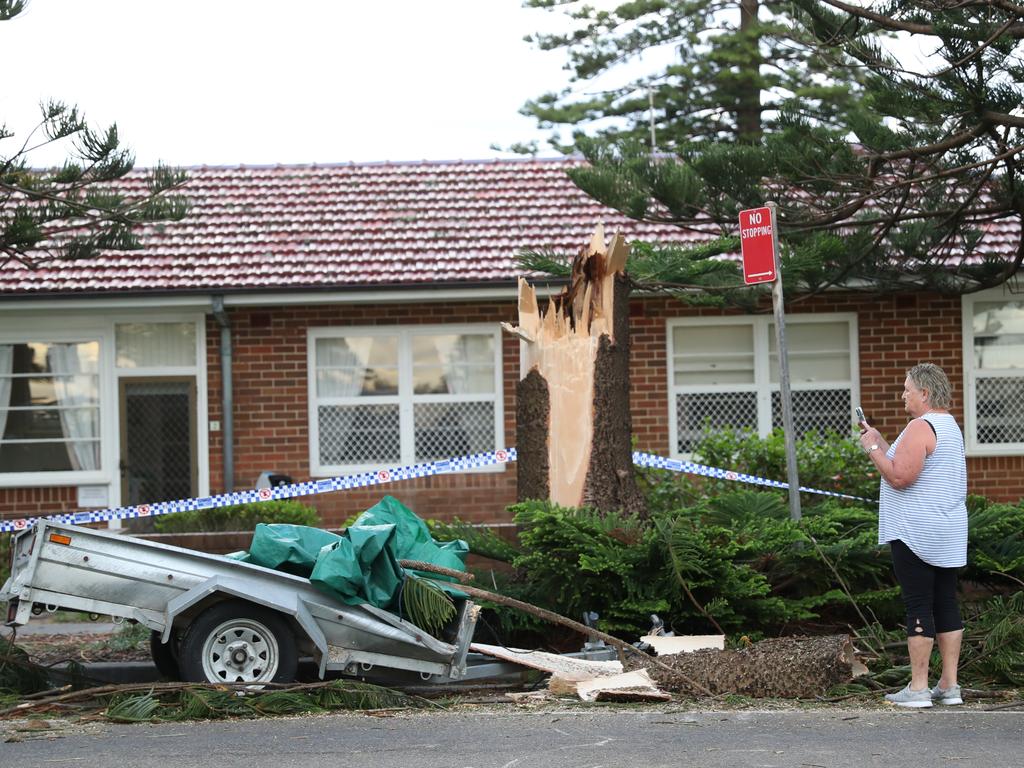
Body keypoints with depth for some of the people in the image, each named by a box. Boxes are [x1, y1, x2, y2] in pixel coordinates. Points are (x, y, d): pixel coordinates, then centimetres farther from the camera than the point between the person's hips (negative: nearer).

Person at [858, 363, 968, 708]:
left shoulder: (921, 427, -15)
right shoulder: (950, 425, 17)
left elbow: (900, 476, -22)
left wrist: (873, 449, -10)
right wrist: (880, 442, 19)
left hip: (916, 534, -10)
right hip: (948, 534, 10)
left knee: (919, 608, -7)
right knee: (946, 604, 9)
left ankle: (918, 688, -6)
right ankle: (949, 686, 11)